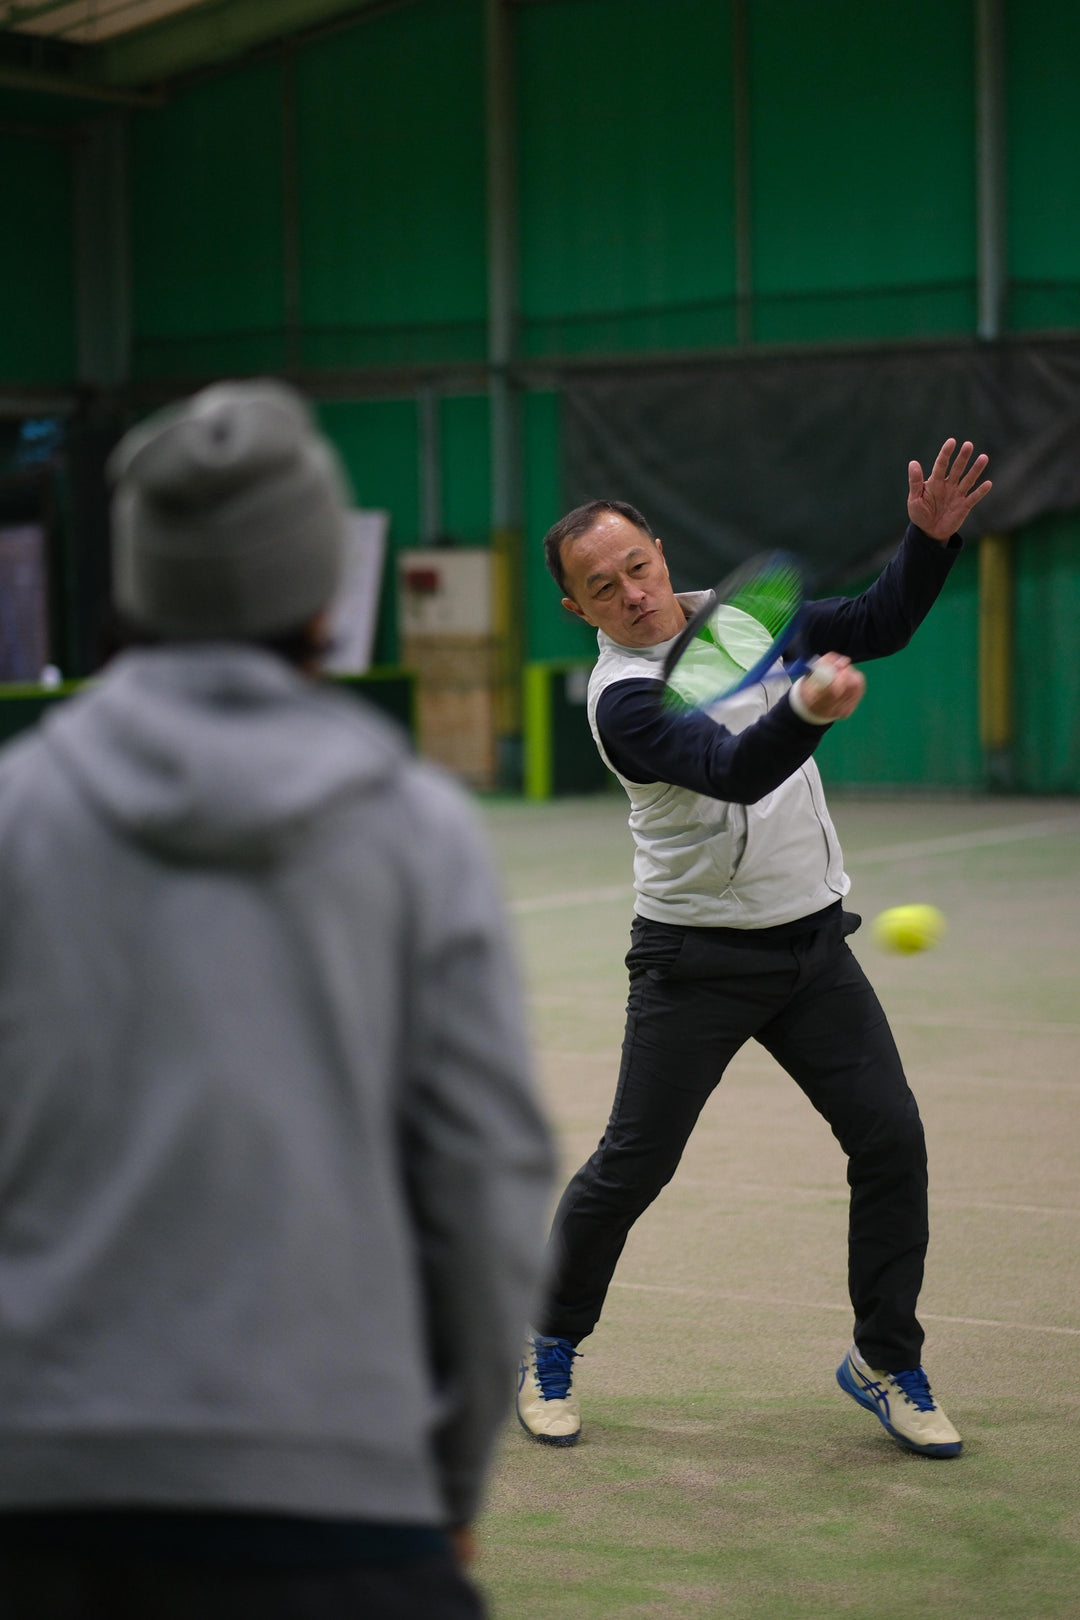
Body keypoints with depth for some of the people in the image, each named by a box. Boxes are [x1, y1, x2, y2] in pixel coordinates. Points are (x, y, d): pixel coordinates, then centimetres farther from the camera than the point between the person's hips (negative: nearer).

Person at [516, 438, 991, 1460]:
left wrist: (930, 538, -9)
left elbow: (879, 625, 8)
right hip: (699, 957, -5)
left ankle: (884, 1360, 12)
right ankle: (549, 1349, 21)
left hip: (813, 943, 5)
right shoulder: (623, 696, -17)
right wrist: (807, 711, -52)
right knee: (632, 1166, -1)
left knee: (890, 1138, -3)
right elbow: (735, 770, -33)